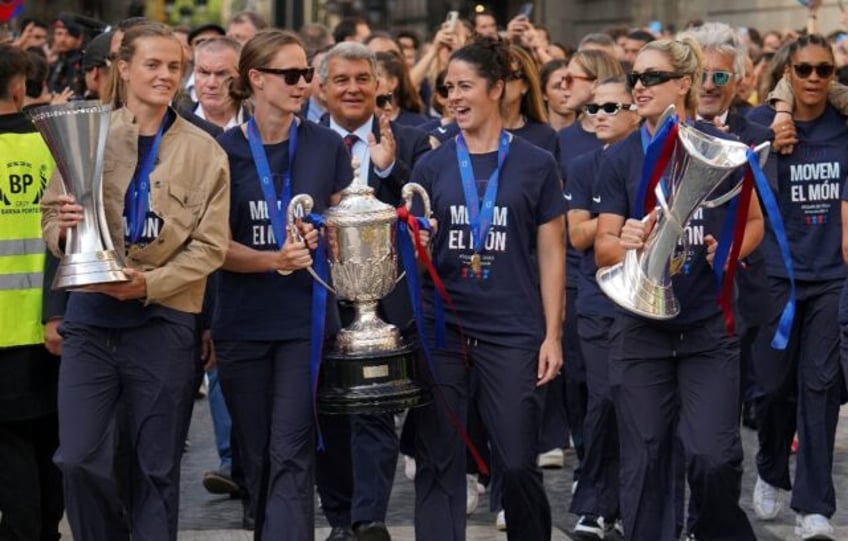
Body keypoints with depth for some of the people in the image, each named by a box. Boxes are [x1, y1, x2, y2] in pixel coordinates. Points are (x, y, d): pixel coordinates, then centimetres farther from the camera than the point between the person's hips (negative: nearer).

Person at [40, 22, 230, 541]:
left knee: (158, 468, 6)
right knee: (79, 459, -5)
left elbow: (209, 246, -3)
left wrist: (151, 283, -16)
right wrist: (63, 229, -17)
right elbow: (50, 213, 6)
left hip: (164, 320, -1)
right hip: (92, 314, 1)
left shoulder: (204, 151, 0)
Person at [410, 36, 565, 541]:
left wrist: (552, 335, -2)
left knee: (518, 463, -1)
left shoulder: (536, 164, 3)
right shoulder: (432, 167, 7)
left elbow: (551, 255, 3)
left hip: (513, 330, -2)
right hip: (441, 328, 2)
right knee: (439, 462, 2)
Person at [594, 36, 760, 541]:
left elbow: (754, 222, 9)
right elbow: (602, 248, 1)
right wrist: (625, 242, -21)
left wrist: (732, 250, -11)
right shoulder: (621, 158, 1)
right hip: (641, 326, 2)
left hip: (709, 326, -2)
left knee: (713, 456, -8)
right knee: (644, 459, 4)